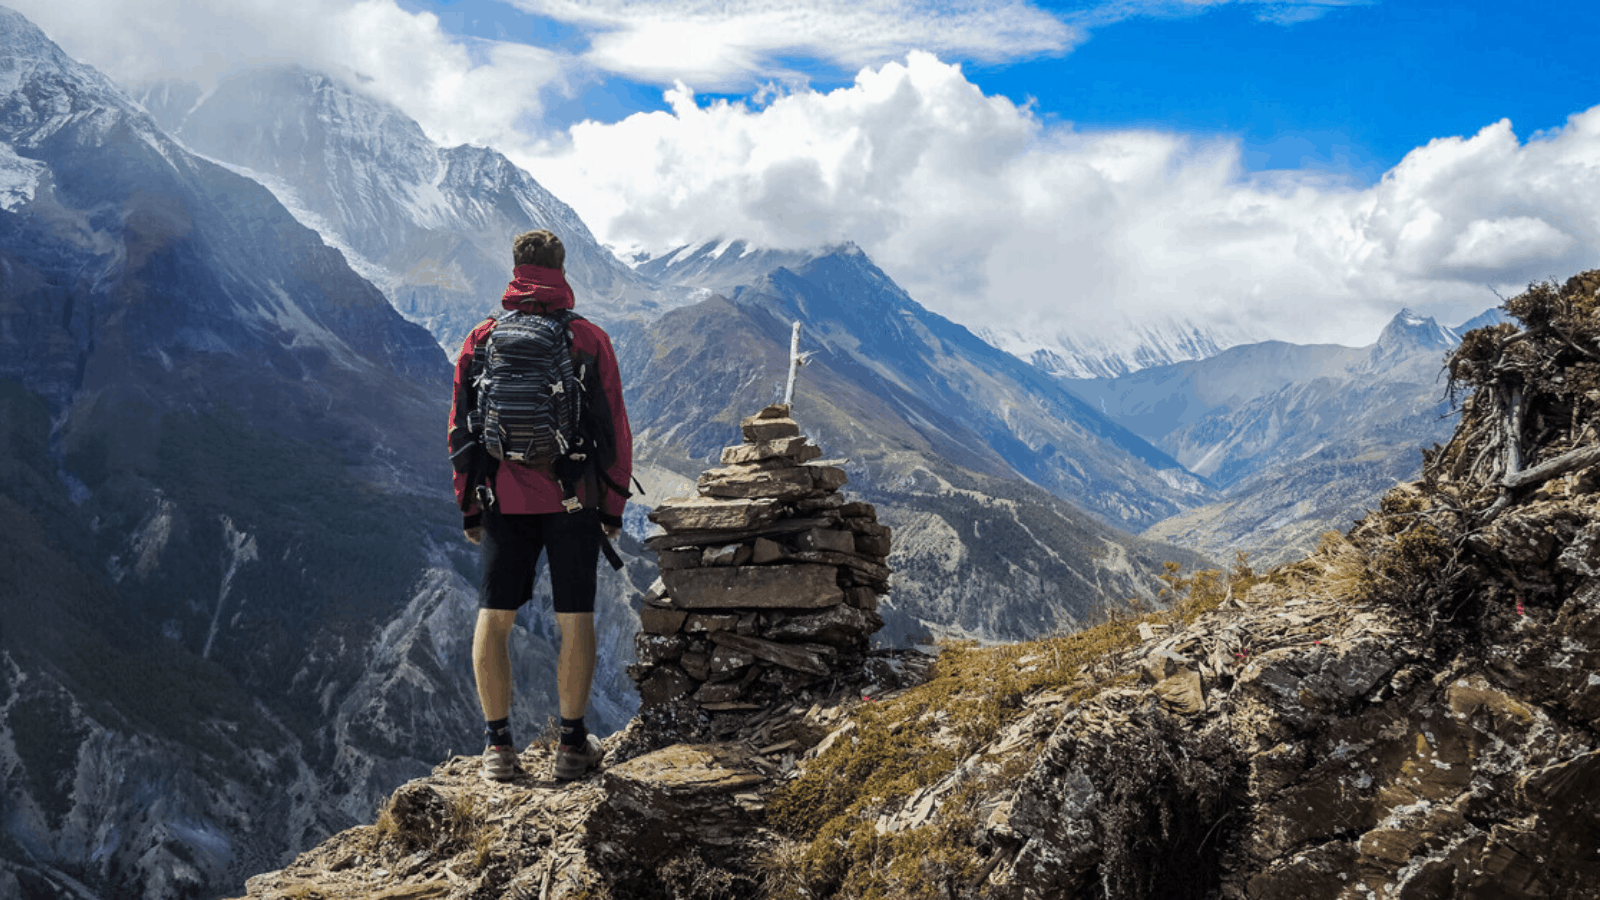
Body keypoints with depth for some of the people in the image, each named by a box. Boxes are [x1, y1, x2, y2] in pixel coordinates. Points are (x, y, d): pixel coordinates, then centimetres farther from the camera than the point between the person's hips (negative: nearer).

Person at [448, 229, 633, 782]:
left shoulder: (481, 339, 4)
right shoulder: (589, 340, -2)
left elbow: (461, 429, 6)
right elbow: (614, 429, -1)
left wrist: (467, 507, 14)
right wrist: (614, 506, 7)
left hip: (505, 503, 2)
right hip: (574, 502, -1)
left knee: (493, 620, 10)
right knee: (575, 620, 7)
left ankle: (497, 744, 11)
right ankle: (572, 744, 13)